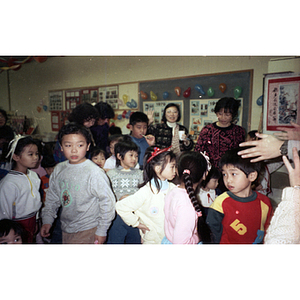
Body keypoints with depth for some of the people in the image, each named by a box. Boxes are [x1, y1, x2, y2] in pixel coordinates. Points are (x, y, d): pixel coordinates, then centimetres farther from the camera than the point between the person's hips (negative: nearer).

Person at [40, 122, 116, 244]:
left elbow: (107, 202, -15)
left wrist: (101, 231, -11)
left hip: (88, 231, -5)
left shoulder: (94, 172, -19)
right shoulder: (59, 169, -1)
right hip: (65, 229, 6)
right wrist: (47, 220, 8)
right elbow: (52, 197, 12)